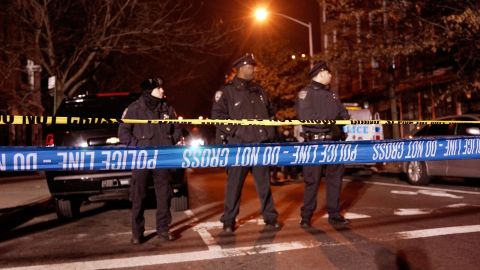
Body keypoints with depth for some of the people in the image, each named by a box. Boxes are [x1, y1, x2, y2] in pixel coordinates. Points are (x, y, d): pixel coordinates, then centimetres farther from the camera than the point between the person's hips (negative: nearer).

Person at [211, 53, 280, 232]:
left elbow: (270, 112, 27)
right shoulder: (227, 91, -1)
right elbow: (217, 114, -9)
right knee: (234, 183, 1)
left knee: (264, 182, 8)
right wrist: (232, 130, -15)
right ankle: (228, 221, 12)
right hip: (238, 145, -5)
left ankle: (270, 218, 17)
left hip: (260, 143, 5)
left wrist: (270, 130, 14)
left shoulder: (259, 91, 18)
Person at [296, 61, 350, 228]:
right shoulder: (305, 93, -2)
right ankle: (306, 217, 5)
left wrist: (342, 118, -7)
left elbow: (344, 114, 17)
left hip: (334, 142, 7)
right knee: (312, 181, -4)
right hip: (315, 142, -6)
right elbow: (305, 117, -15)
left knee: (335, 178, 9)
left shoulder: (332, 95, 20)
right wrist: (328, 122, -12)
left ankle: (334, 214, 18)